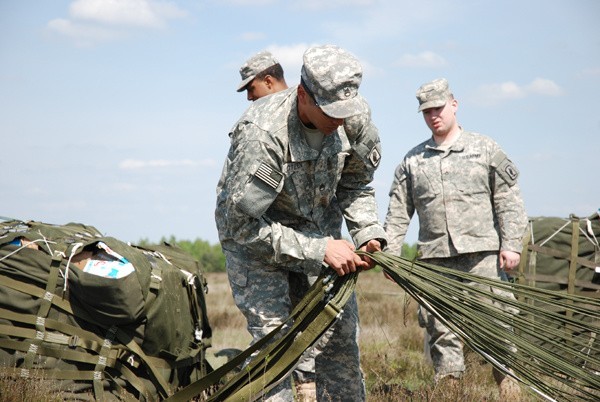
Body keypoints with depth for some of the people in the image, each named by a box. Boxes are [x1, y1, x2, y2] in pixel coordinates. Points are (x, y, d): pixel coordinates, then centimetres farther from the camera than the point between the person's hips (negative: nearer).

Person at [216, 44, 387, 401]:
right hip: (254, 235, -5)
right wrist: (318, 250, -31)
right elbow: (241, 223, -29)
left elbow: (356, 187, 4)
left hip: (319, 228, 5)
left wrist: (368, 234, -15)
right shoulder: (261, 133, -32)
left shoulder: (355, 120, -15)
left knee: (341, 335, 4)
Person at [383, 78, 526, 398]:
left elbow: (509, 202, 5)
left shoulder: (486, 150, 8)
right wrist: (390, 253, 4)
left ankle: (508, 383, 5)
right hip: (434, 259, 2)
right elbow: (398, 213, 13)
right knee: (439, 327, 1)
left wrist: (511, 245, -4)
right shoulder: (412, 161, 14)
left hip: (482, 254, -2)